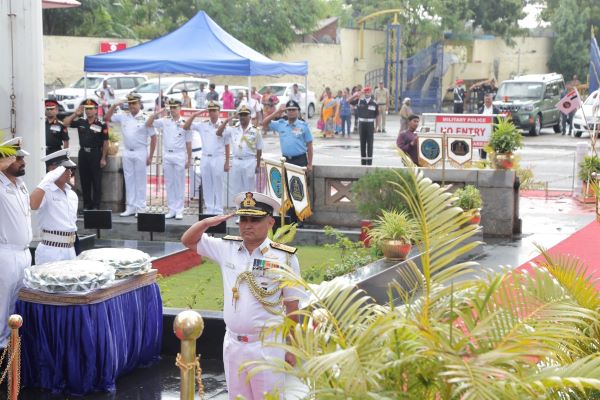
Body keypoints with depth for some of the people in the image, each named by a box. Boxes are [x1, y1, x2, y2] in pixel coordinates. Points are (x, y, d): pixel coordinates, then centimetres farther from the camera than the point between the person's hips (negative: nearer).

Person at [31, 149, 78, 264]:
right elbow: (33, 205, -32)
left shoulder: (72, 194, 13)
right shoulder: (46, 191, -9)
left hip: (70, 250, 7)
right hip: (51, 251, -7)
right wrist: (48, 180, -26)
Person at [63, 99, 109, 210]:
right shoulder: (80, 122, 7)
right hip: (83, 154, 5)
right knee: (84, 181, 9)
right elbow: (66, 123, 10)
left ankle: (96, 206, 5)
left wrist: (103, 158, -8)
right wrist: (75, 114, -1)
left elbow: (105, 142, -4)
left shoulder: (101, 125, -5)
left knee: (96, 182, 0)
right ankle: (86, 205, 16)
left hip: (95, 154, -5)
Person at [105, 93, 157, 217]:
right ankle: (130, 207, 15)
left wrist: (150, 156, -7)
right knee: (129, 180, 9)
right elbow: (107, 118, 10)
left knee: (140, 181, 1)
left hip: (140, 152, -4)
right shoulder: (123, 117, 5)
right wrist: (114, 105, -3)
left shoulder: (145, 119, -7)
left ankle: (140, 208, 5)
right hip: (127, 152, 4)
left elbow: (153, 137, -5)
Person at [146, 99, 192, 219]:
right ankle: (171, 209, 13)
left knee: (179, 183, 0)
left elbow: (188, 143, 2)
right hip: (167, 155, 3)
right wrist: (155, 114, -9)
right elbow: (148, 125, 5)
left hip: (179, 156, -3)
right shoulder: (164, 121, 6)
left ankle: (179, 210, 4)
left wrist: (189, 159, 1)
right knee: (169, 183, 7)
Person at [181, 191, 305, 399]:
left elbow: (292, 307, -4)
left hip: (268, 345, -4)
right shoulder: (227, 248, 2)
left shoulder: (284, 257, -8)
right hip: (233, 343, 4)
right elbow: (188, 240, 11)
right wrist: (209, 222, -8)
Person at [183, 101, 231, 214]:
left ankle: (218, 210, 6)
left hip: (218, 159, -3)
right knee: (206, 186, 7)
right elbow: (186, 127, 1)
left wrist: (227, 163, -2)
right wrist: (194, 115, -7)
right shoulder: (202, 125, 6)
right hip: (205, 158, 3)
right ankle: (209, 209, 15)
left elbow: (227, 146, 0)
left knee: (218, 186, 0)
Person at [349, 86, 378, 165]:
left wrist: (376, 126, 2)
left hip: (370, 124, -1)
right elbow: (350, 101, -5)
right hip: (362, 123, 1)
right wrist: (356, 95, -21)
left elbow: (376, 115, 5)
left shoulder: (374, 103, 0)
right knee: (362, 142, 6)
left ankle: (369, 160, 7)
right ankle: (363, 161, 14)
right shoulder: (360, 101, 2)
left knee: (370, 142, 1)